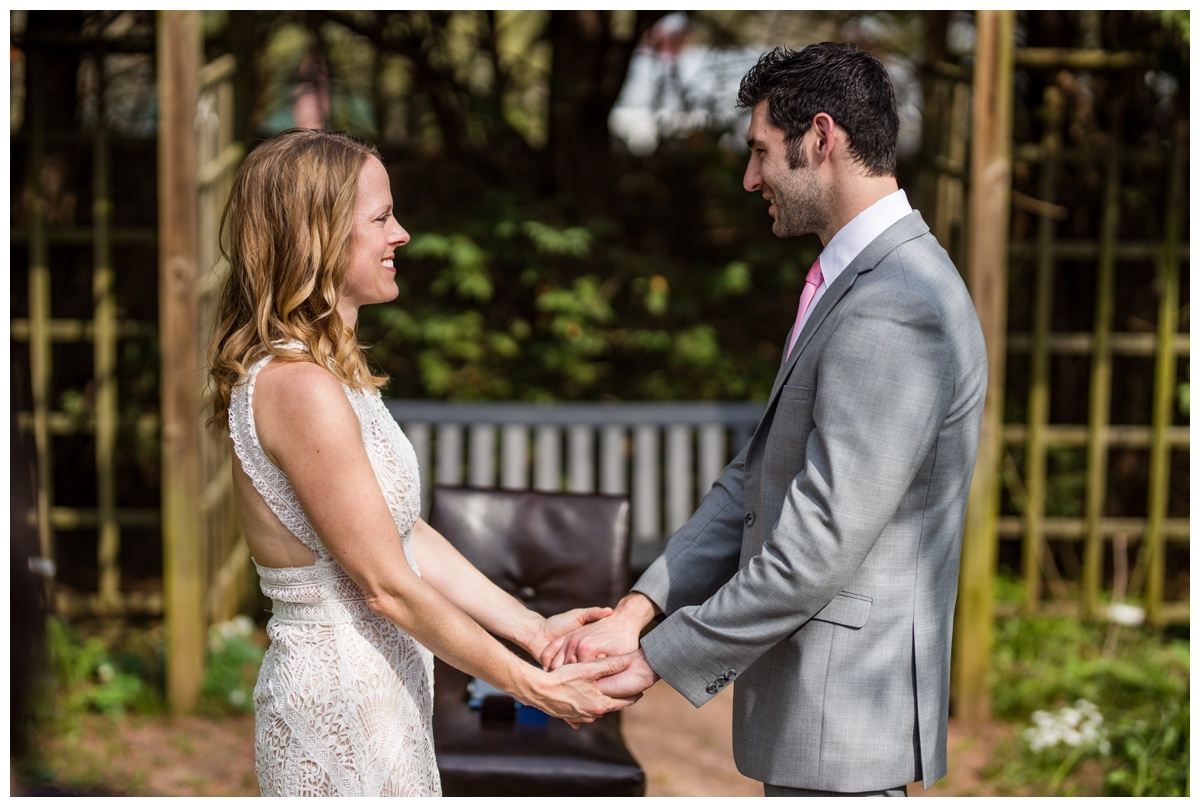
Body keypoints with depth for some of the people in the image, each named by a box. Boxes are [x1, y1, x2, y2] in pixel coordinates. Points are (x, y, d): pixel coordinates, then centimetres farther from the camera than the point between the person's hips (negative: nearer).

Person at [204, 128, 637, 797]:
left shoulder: (334, 372, 10)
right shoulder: (299, 389, -21)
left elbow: (410, 535, 11)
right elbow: (387, 585, -20)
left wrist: (533, 628, 5)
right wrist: (534, 687, -14)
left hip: (379, 690, 9)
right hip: (340, 706, -9)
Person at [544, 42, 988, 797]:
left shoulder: (892, 312, -22)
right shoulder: (854, 284, 14)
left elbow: (819, 544, -24)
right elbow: (755, 482, 12)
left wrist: (657, 657, -14)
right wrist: (635, 612, 0)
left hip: (844, 716, -10)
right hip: (816, 705, 10)